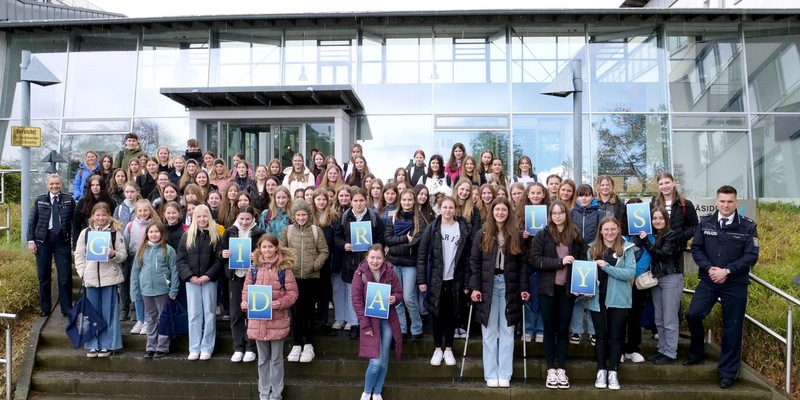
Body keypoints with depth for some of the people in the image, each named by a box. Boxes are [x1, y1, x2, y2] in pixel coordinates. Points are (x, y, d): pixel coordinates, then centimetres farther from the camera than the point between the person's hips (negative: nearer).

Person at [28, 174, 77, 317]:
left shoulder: (69, 199, 2)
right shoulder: (39, 200, 6)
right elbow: (32, 221, 7)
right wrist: (31, 240, -1)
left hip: (62, 240, -2)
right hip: (43, 240, 2)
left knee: (65, 276, -1)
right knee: (43, 276, 10)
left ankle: (67, 308, 10)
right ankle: (45, 308, 24)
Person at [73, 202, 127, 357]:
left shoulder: (115, 232, 1)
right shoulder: (85, 232, 7)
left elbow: (123, 254, 2)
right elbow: (79, 255, 8)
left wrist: (113, 254, -19)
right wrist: (82, 273, -2)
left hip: (110, 277, -2)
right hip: (91, 278, 2)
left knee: (109, 312, 3)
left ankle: (107, 345, 12)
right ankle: (93, 345, 20)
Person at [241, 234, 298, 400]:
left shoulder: (284, 268, -7)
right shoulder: (254, 269, 3)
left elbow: (292, 292, -7)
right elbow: (246, 290, 7)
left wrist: (280, 303, -21)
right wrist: (245, 303, -11)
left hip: (277, 320, -3)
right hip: (258, 320, 3)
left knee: (276, 359, 9)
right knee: (263, 359, 16)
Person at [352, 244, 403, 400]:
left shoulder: (390, 272, -4)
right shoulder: (360, 274, -9)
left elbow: (399, 293, 5)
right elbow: (356, 300, -9)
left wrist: (395, 298, -19)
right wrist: (365, 324, -14)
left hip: (388, 321, 3)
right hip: (370, 321, -2)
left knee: (384, 360, 9)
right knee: (376, 361, -8)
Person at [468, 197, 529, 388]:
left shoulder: (516, 236, 6)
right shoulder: (482, 234, 1)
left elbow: (521, 264, 7)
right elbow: (474, 262, -1)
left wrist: (524, 288, -1)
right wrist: (475, 287, -9)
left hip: (509, 286, 1)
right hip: (488, 285, -1)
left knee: (507, 332, 5)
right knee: (489, 332, 4)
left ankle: (504, 374, 13)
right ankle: (491, 374, 12)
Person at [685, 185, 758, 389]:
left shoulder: (748, 226, -5)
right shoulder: (705, 223, 1)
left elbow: (751, 256, -8)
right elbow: (696, 248, 3)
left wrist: (727, 271, -17)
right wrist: (709, 268, -13)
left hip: (735, 284, -2)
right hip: (708, 280, 2)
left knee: (732, 328, 6)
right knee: (693, 314, -9)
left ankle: (727, 372, 20)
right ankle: (697, 353, 18)